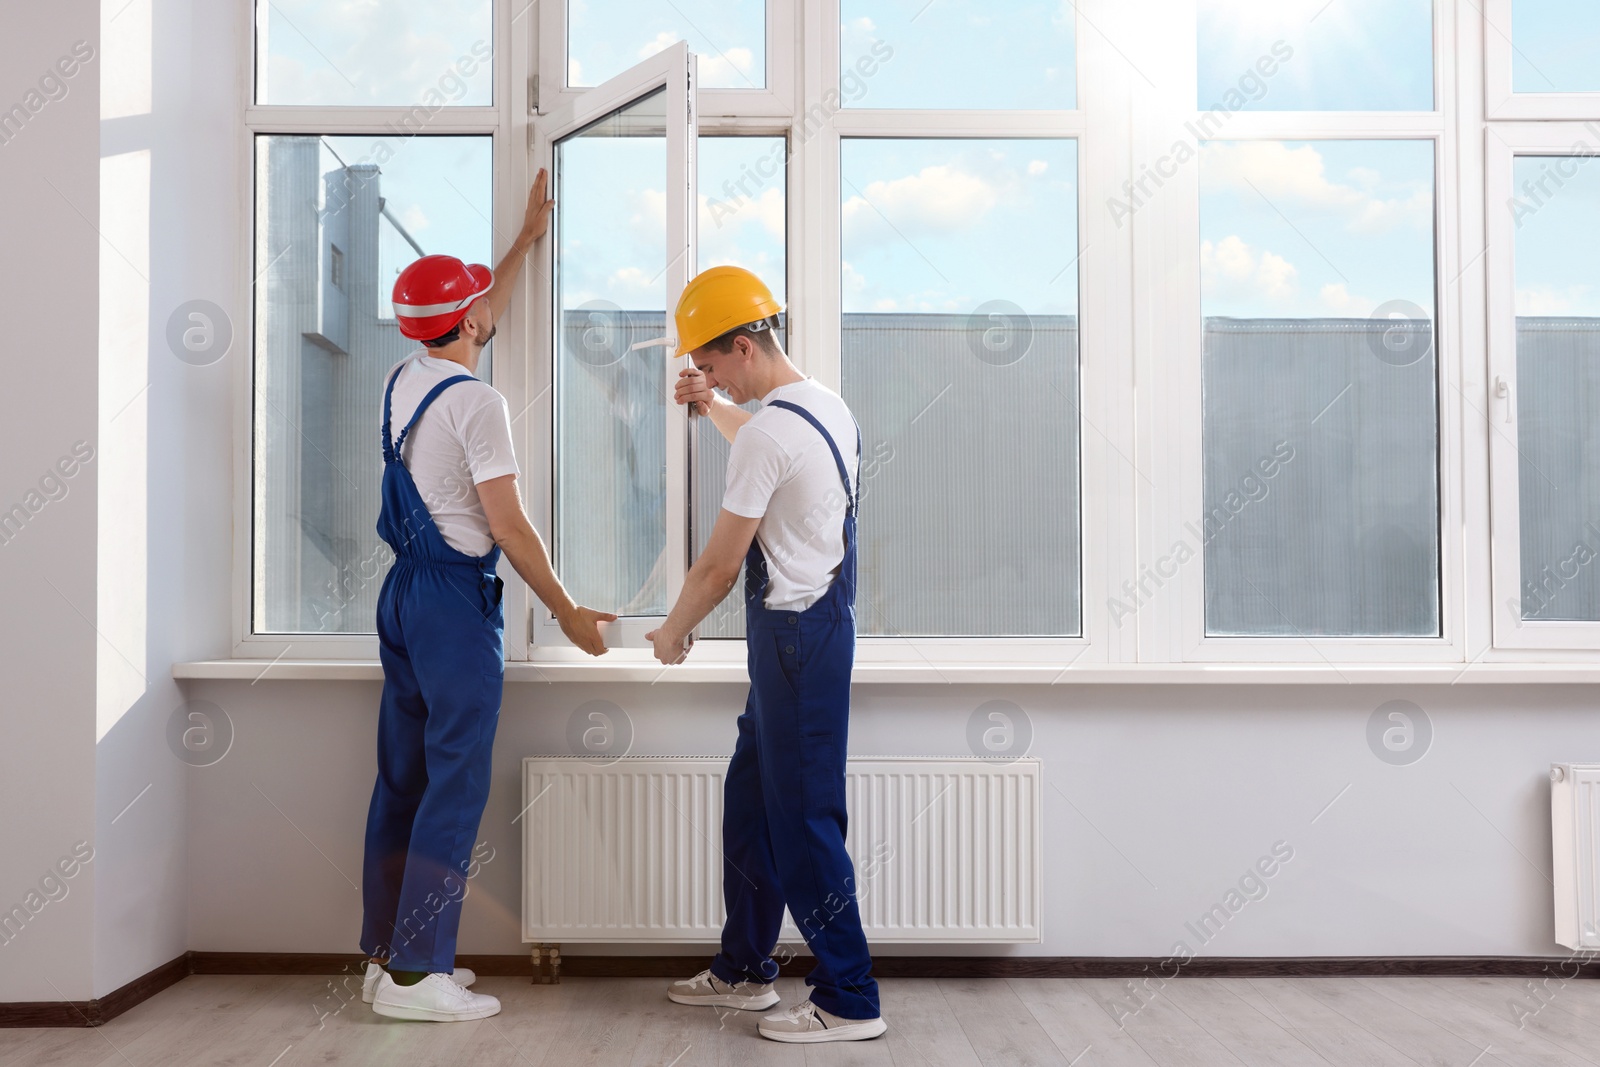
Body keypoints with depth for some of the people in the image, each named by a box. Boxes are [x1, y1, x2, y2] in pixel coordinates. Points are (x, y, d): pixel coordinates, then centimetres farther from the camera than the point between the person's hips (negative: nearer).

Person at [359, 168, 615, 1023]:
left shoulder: (402, 379, 10)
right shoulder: (475, 402, -14)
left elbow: (474, 324, 29)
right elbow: (508, 526, -15)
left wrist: (528, 239, 37)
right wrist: (567, 612, -7)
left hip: (402, 592, 9)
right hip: (458, 601, -9)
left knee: (402, 779, 12)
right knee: (454, 789, -4)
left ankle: (386, 954, 19)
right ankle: (414, 975, -1)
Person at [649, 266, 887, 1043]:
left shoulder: (768, 433, -20)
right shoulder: (825, 406, 10)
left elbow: (720, 566, -15)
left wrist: (672, 632, 1)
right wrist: (711, 406, 23)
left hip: (794, 636, -10)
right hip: (822, 621, 10)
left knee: (803, 819, -3)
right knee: (750, 797, 18)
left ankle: (850, 1002, 5)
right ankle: (745, 968, 30)